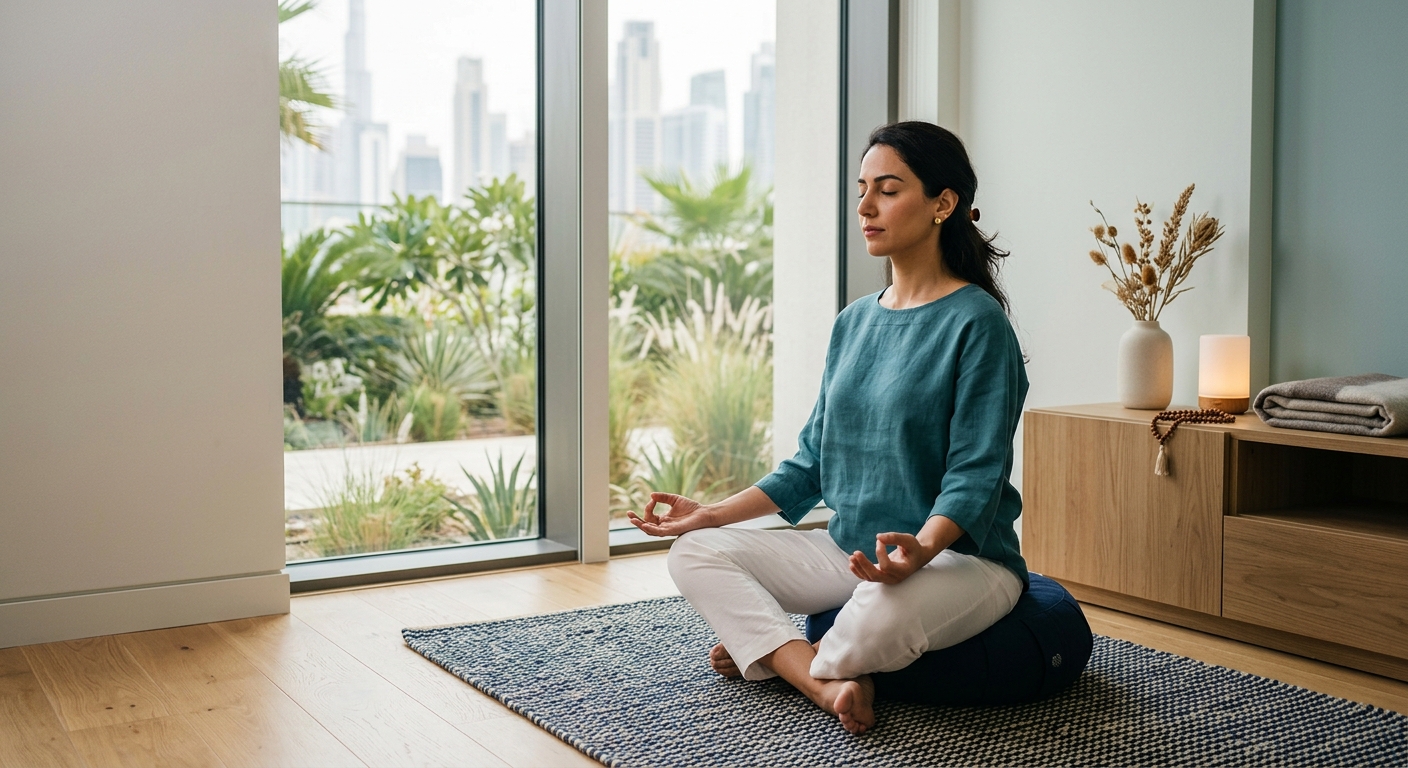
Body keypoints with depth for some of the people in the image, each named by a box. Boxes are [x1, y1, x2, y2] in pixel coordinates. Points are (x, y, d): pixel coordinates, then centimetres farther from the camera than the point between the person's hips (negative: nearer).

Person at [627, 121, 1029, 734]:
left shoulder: (976, 321, -11)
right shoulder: (854, 322, 11)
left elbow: (975, 476, -17)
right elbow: (814, 460, 14)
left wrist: (920, 548, -36)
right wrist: (714, 513, 7)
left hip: (960, 557, -7)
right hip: (852, 549, 7)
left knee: (881, 614, -39)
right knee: (695, 553, -7)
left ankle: (767, 653, -6)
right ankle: (826, 683, -22)